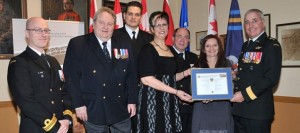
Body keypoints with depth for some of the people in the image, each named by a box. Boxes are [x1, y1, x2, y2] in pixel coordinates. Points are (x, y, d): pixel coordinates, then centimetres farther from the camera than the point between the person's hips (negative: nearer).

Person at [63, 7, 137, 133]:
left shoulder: (124, 44, 6)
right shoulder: (77, 44, -5)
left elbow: (131, 74, 7)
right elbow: (71, 75, -7)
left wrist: (132, 100, 2)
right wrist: (78, 104, -11)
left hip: (121, 108, 4)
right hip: (94, 109, -3)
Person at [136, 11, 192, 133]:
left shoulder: (170, 50, 13)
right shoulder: (147, 49, -9)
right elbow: (146, 79, -19)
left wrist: (186, 73, 3)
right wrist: (176, 92, -18)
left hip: (169, 101, 7)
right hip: (153, 100, -7)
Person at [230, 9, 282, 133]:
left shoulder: (271, 44, -7)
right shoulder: (245, 46, 16)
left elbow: (272, 78, -17)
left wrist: (245, 94, -16)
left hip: (259, 109, -7)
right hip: (239, 108, 7)